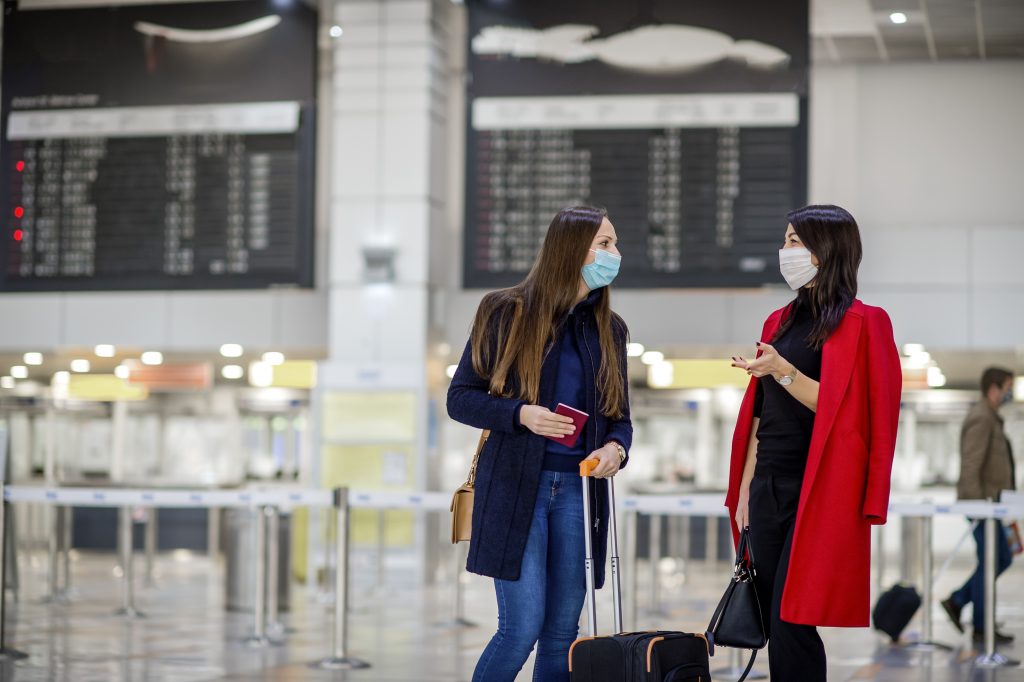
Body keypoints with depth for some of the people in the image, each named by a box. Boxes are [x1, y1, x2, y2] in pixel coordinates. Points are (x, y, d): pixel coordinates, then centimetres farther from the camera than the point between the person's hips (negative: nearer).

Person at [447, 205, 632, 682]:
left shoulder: (609, 329, 12)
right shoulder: (506, 313, -1)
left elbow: (619, 417, 14)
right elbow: (460, 397, -1)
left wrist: (616, 448, -10)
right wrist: (522, 415, -18)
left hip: (578, 489, 4)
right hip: (515, 487, -4)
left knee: (562, 633, 5)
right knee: (522, 629, -10)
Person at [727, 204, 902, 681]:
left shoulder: (859, 323, -6)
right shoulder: (781, 322, 15)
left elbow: (840, 410, -13)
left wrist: (782, 371, -24)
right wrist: (744, 490, 12)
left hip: (817, 494, -7)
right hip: (768, 489, 7)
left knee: (790, 623, -11)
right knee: (772, 624, 7)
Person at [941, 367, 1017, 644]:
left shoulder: (989, 417, 17)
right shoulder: (980, 418, -15)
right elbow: (970, 466, -22)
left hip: (990, 503, 10)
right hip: (982, 501, -10)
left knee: (1003, 559, 13)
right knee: (989, 563, -4)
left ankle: (956, 602, 15)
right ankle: (981, 628, 2)